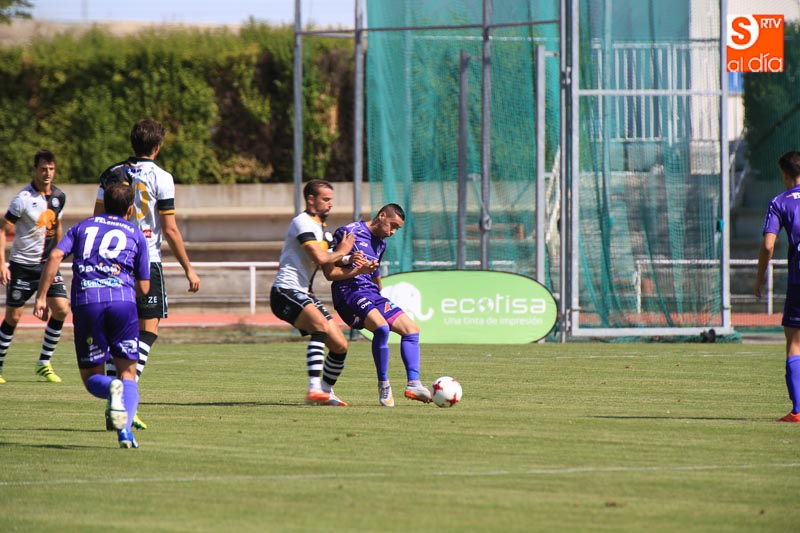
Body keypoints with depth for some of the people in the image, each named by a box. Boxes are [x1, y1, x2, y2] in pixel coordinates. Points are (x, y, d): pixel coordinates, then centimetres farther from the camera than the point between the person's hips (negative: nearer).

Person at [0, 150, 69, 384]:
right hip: (22, 265, -5)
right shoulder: (24, 198, -14)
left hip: (47, 264, 5)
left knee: (62, 309, -8)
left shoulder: (59, 196, 4)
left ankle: (44, 364, 4)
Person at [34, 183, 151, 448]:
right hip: (122, 300, -1)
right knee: (128, 373, 8)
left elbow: (55, 256, 5)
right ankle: (125, 431, -16)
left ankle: (112, 388, -26)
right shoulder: (136, 234, 20)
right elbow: (143, 287, 19)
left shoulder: (82, 227, 22)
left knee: (92, 377, 11)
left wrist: (41, 297, 4)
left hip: (86, 302, 1)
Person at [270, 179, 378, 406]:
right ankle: (314, 389, -44)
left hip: (304, 294, 10)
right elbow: (320, 258, -21)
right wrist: (342, 252, -3)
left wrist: (357, 270, 5)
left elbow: (331, 272, 22)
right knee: (321, 325, -34)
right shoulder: (303, 223, -10)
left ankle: (326, 393, 24)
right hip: (286, 291, -10)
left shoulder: (322, 229, 21)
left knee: (340, 346, 5)